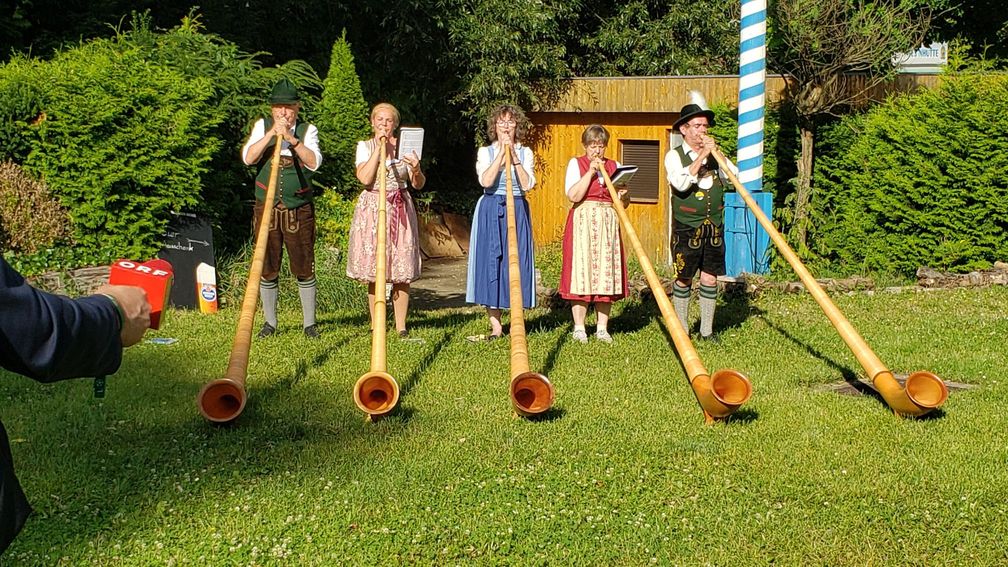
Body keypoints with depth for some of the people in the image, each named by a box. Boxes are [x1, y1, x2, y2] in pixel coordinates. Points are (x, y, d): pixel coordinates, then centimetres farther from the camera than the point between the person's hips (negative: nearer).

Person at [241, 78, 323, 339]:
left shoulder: (308, 130, 2)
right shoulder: (262, 126, 6)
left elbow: (314, 163, -13)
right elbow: (248, 158, -8)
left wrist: (291, 138, -22)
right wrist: (271, 134, -16)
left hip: (299, 210, -1)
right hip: (266, 207, 1)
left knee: (304, 268, 1)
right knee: (266, 268, 5)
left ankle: (309, 323, 11)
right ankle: (269, 322, 18)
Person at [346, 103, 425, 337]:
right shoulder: (365, 146, 5)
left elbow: (419, 185, 3)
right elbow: (365, 178, -12)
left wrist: (416, 169, -19)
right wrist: (379, 147, -10)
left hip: (400, 211, 1)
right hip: (372, 209, -1)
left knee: (402, 271, -1)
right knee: (374, 272, -2)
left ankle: (401, 325, 7)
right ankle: (376, 325, 6)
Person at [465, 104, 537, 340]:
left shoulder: (525, 153, 7)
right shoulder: (485, 152, 5)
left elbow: (527, 184, -9)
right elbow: (485, 181, -13)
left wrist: (514, 156, -12)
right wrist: (501, 153, -13)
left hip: (517, 212, 0)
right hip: (490, 212, 0)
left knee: (516, 262, -2)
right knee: (490, 261, -2)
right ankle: (495, 324, 4)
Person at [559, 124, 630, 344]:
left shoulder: (614, 166, 13)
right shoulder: (576, 164, 4)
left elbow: (623, 203, 14)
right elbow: (573, 196, -11)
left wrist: (623, 196, -8)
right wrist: (590, 172, -12)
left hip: (608, 224, 3)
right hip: (582, 223, -3)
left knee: (606, 274, 1)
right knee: (581, 271, -6)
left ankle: (602, 328, 6)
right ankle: (579, 328, 2)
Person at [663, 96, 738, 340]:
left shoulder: (715, 154, 11)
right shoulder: (674, 156, -2)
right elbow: (681, 183, -20)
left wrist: (717, 155, -8)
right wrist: (702, 156, -18)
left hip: (714, 227, 4)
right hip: (687, 228, -3)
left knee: (710, 278, 6)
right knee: (683, 279, 3)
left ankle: (707, 330, 15)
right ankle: (681, 330, 15)